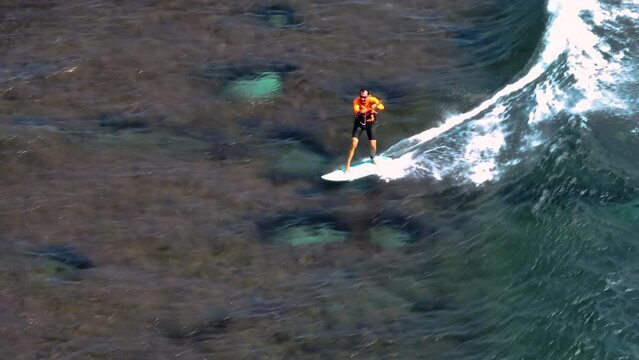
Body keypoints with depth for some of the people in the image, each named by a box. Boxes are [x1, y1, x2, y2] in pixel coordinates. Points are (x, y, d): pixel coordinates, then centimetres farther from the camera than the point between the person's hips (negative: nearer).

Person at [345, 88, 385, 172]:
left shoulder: (372, 100, -25)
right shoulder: (356, 101, -26)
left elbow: (381, 106, -43)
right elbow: (356, 111, -44)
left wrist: (376, 106, -66)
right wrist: (360, 112, -67)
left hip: (371, 123, 1)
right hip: (359, 123, -1)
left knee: (373, 145, -3)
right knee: (354, 144, -15)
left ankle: (372, 158, 32)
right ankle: (347, 166, -7)